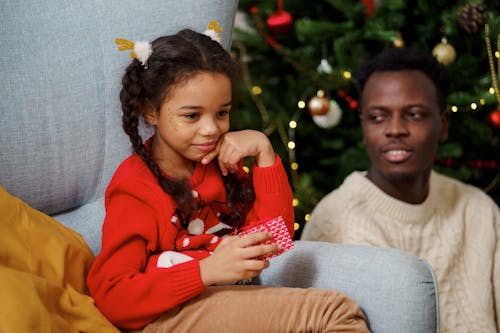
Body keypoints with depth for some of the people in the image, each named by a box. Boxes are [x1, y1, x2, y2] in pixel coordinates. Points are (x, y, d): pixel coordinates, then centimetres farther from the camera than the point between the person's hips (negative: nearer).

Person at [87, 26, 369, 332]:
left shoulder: (221, 163, 10)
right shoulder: (135, 188, -9)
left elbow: (274, 235, 7)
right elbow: (112, 298, -15)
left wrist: (263, 153, -1)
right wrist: (207, 270, -26)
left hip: (230, 301, 6)